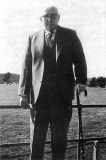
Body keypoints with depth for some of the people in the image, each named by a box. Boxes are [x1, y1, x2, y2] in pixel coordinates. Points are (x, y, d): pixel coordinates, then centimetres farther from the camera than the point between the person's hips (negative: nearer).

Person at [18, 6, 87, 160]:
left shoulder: (70, 35, 9)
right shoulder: (33, 38, 11)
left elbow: (79, 60, 6)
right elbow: (26, 66, 7)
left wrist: (81, 80, -12)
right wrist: (24, 93, 0)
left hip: (62, 95, -1)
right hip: (39, 95, 1)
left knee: (60, 137, 6)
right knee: (36, 137, 6)